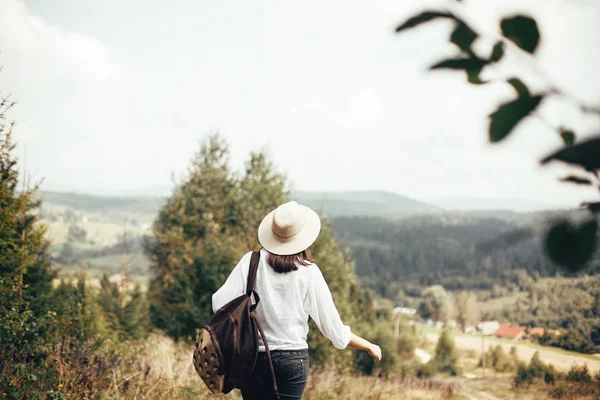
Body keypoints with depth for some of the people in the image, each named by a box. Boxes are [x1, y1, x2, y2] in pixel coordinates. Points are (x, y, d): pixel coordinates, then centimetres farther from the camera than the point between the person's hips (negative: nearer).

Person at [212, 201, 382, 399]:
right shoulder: (308, 272, -5)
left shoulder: (251, 261, -3)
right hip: (293, 359, -2)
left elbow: (220, 303, -11)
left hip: (252, 357, 2)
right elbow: (334, 330, -4)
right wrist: (369, 346, 11)